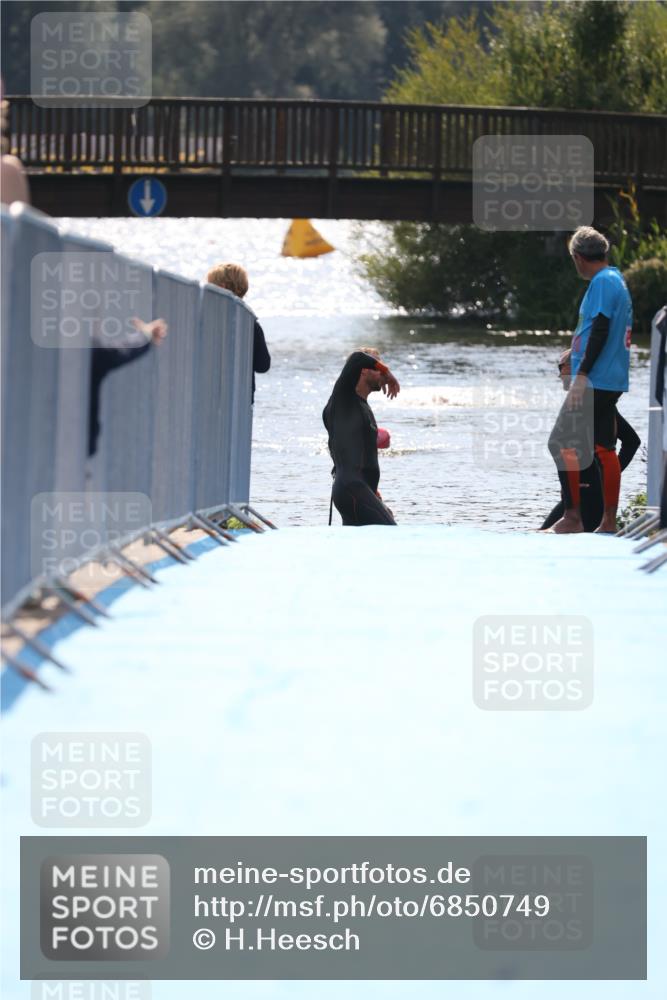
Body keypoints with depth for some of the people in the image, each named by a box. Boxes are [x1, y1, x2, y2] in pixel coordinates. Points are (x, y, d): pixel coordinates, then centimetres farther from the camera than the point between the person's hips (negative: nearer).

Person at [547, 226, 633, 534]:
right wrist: (576, 352, 37)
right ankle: (609, 521, 8)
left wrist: (582, 375, -23)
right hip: (613, 381, 10)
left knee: (562, 443, -10)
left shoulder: (602, 282, -13)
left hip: (594, 380, -10)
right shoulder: (617, 280, 18)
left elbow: (600, 330, -21)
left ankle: (572, 517, -13)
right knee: (604, 448, 9)